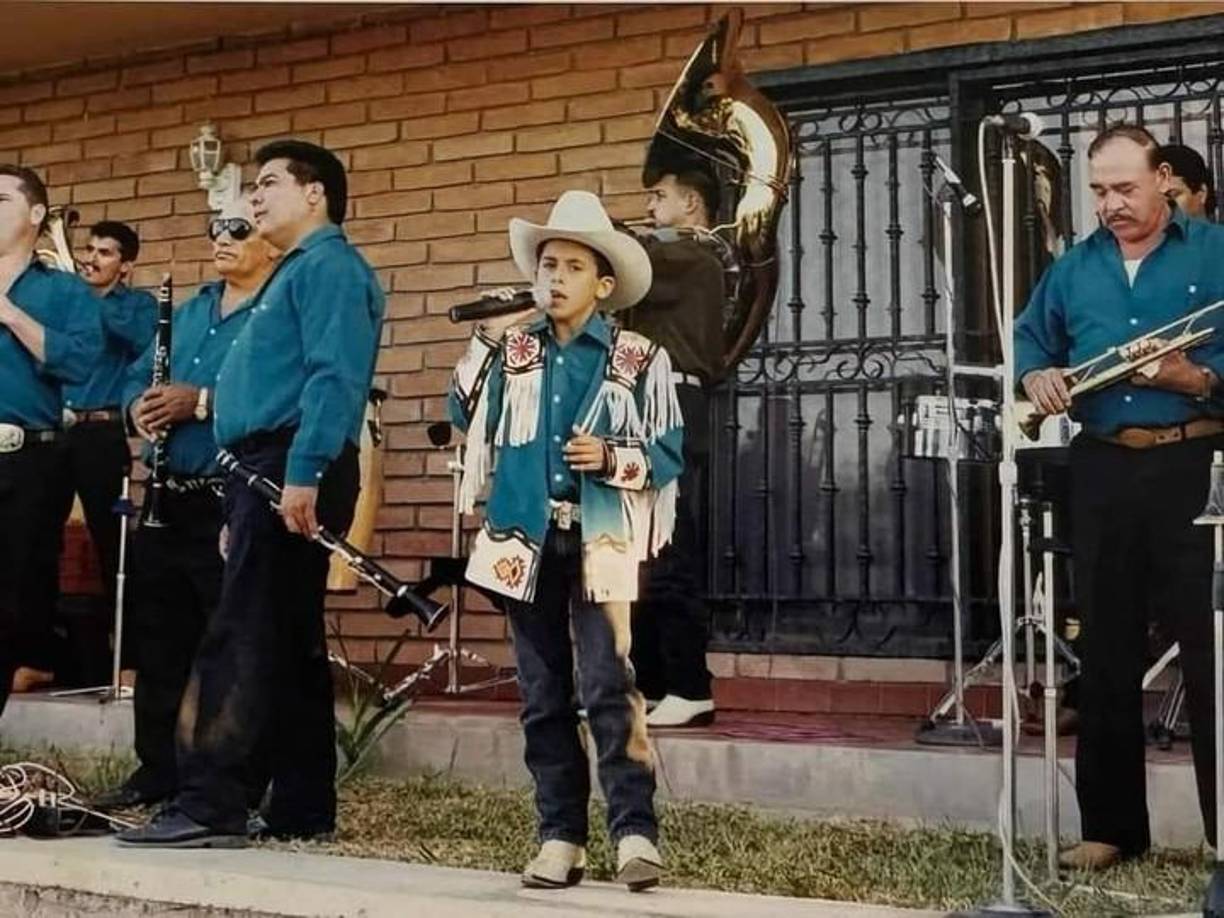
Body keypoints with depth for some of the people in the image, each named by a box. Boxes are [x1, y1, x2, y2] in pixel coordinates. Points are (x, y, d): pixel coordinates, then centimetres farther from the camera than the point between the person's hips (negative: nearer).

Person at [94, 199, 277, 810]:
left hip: (230, 504, -8)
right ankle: (157, 771, 26)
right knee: (158, 644, 14)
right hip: (166, 500, 8)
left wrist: (200, 402, -23)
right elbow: (136, 378, 20)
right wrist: (139, 407, -2)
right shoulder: (189, 312, 20)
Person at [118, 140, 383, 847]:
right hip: (271, 469, 11)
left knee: (242, 640, -13)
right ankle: (304, 810, 13)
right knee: (289, 642, 9)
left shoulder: (329, 265, -5)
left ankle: (211, 807, -12)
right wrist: (243, 506, 23)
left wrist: (302, 472, -28)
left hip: (291, 468, -11)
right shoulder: (295, 271, 27)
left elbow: (333, 378, -20)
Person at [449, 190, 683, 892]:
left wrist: (610, 457, -16)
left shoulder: (639, 360, 2)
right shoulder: (514, 349, 12)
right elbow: (465, 417, 5)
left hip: (600, 543, -4)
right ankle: (561, 835, 14)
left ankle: (636, 832, -9)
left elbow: (669, 454, 1)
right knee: (542, 695, 7)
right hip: (526, 541, 4)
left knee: (609, 686, -13)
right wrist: (488, 341, 0)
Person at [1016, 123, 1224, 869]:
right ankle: (1111, 825, 20)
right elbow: (1031, 336, 18)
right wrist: (1037, 374, -3)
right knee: (1107, 654, 9)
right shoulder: (1074, 268, 13)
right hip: (1103, 471, 5)